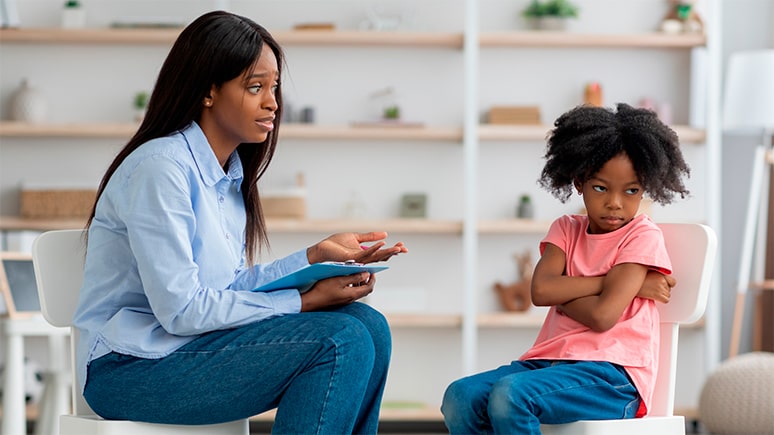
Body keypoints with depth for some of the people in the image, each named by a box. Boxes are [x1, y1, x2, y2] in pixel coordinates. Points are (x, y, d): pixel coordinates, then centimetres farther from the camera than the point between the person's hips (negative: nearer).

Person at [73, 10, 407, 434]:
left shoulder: (230, 172, 12)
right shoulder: (161, 167, -17)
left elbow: (235, 284, 10)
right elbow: (180, 308, -21)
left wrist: (318, 255, 1)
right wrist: (303, 301, -17)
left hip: (197, 344, 9)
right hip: (133, 370, -9)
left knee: (368, 326, -7)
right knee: (338, 342, -21)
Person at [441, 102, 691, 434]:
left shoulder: (642, 236, -1)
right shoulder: (566, 230, 16)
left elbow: (602, 314, -14)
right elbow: (540, 290, -4)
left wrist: (562, 292, 2)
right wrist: (611, 281, -7)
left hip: (611, 374, -6)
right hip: (552, 359, 6)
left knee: (509, 394, -32)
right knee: (460, 398, -17)